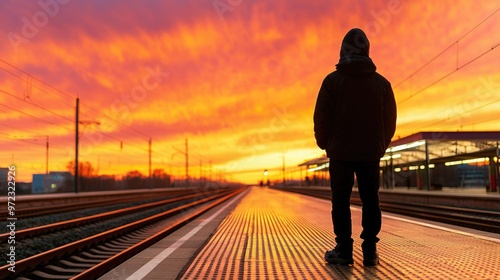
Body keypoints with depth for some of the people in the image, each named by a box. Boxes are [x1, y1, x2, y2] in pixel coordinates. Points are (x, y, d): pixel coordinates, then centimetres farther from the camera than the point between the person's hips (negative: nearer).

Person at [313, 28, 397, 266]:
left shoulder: (333, 80, -4)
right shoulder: (382, 82, 5)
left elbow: (321, 117, -5)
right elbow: (390, 120, 8)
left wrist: (324, 144, 10)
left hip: (340, 151, -2)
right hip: (371, 152, 3)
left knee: (341, 201, 4)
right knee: (370, 200, 8)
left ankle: (343, 249, 4)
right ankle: (370, 251, 9)